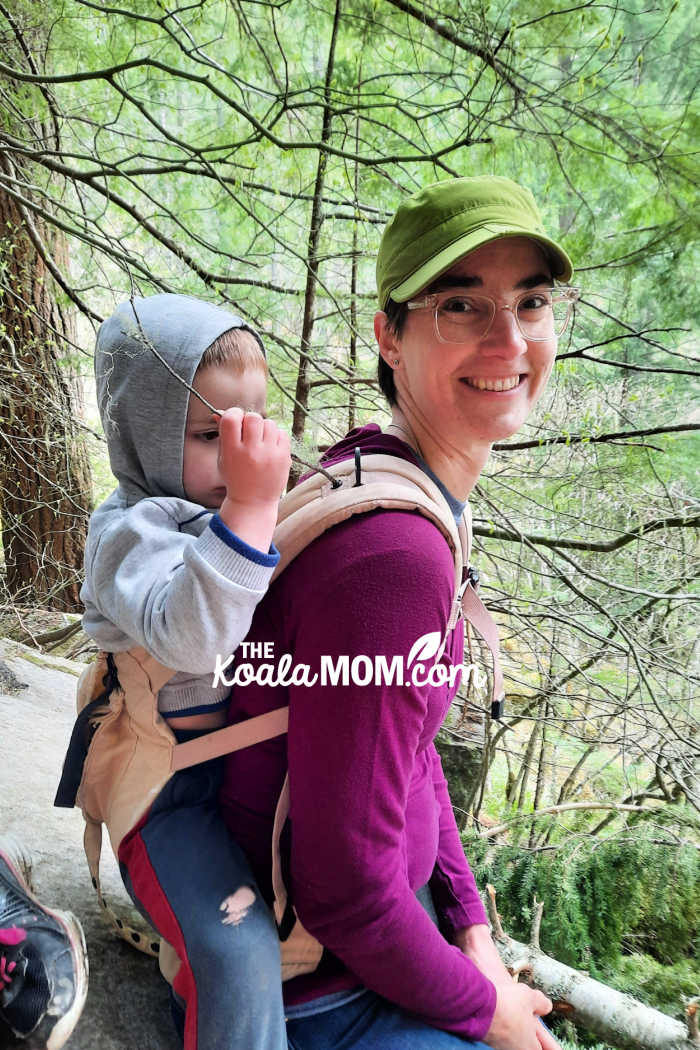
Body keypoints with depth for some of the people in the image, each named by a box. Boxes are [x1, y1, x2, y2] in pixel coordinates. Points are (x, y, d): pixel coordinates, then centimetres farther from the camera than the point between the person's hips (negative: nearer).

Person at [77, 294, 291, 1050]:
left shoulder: (227, 508, 6)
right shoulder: (132, 529, -17)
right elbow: (190, 635, -37)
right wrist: (249, 506, -44)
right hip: (168, 782, -8)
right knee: (239, 950, -23)